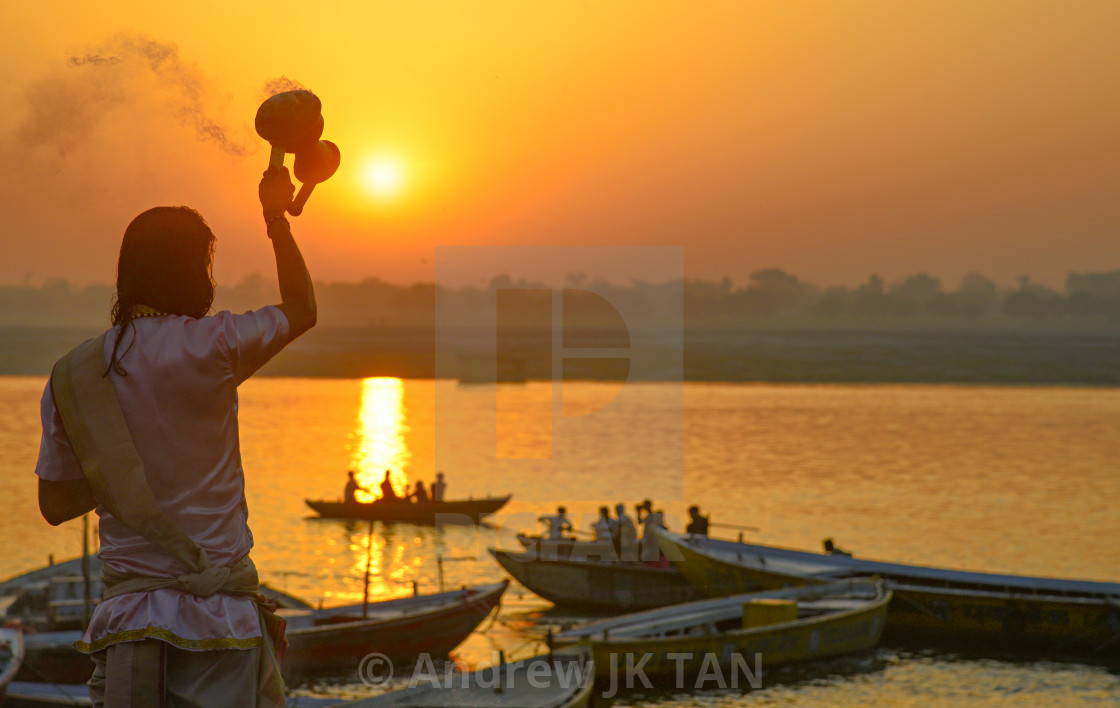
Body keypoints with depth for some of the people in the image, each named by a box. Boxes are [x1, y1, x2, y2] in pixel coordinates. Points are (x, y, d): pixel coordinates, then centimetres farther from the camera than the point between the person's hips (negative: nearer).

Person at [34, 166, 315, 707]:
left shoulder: (69, 375, 5)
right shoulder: (210, 344, -7)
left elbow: (54, 505, 12)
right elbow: (301, 310, 14)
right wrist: (277, 218, 25)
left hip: (124, 617, 4)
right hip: (217, 615, -4)